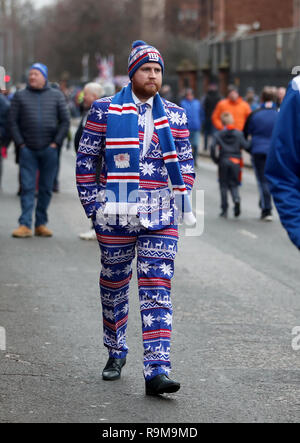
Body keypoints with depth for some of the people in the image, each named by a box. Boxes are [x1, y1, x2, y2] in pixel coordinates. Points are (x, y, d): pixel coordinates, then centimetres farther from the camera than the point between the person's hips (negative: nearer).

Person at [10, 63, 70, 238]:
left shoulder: (56, 96, 7)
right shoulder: (20, 96, 6)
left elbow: (65, 120, 6)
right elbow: (13, 121, 4)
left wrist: (56, 142, -3)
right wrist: (20, 143, -5)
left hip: (49, 150, 1)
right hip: (28, 150, -1)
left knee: (46, 189, 5)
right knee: (27, 187, -6)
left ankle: (41, 223, 13)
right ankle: (25, 225, -7)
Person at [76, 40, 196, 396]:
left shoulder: (174, 115, 10)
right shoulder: (104, 110, 1)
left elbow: (185, 162, 16)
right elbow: (86, 159, 3)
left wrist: (183, 200, 5)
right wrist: (92, 205, -3)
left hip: (161, 215, 1)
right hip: (115, 213, -1)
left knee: (157, 289, -7)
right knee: (114, 283, 11)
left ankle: (156, 371, -13)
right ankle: (115, 352, 32)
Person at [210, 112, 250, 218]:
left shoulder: (219, 135, 0)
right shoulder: (239, 134, 1)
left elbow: (213, 147, -10)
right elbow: (246, 146, -5)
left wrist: (215, 159, 2)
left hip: (223, 161, -1)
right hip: (235, 161, 1)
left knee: (224, 185, 8)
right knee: (234, 184, 10)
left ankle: (224, 210, 6)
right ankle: (236, 199, -21)